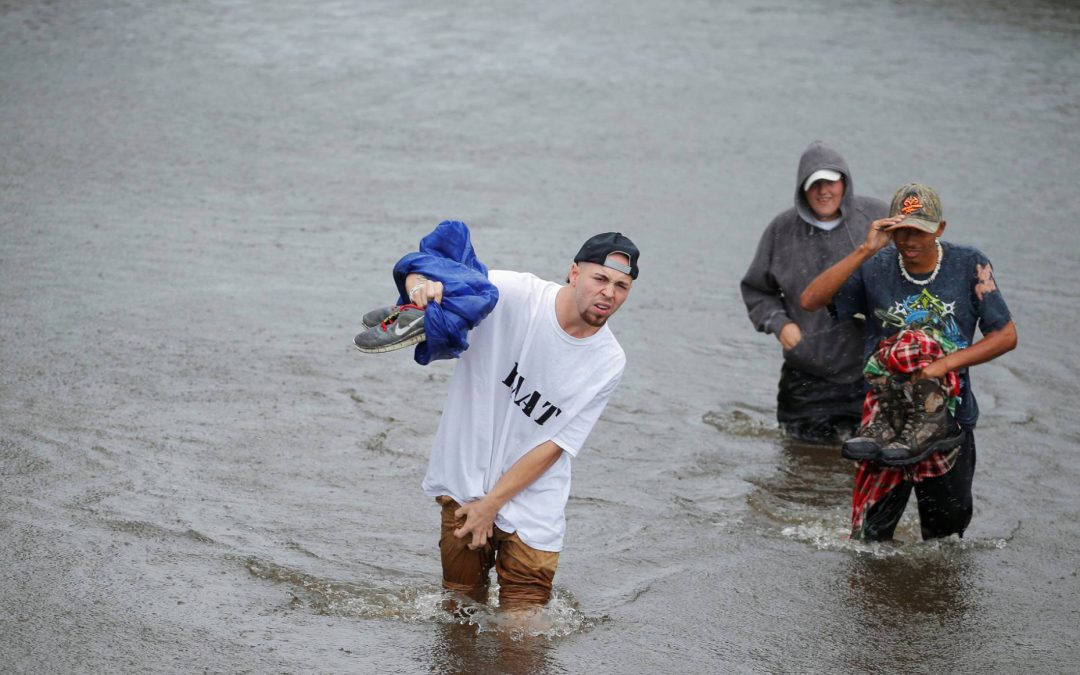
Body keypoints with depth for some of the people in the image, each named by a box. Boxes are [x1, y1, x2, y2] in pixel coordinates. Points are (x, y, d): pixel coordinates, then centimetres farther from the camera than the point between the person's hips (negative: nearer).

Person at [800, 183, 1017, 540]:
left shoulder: (970, 265, -4)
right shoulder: (875, 268, -4)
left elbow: (1006, 336, -3)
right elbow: (810, 301, -15)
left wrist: (945, 364, -15)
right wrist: (865, 251, -22)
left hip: (950, 414, 1)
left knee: (947, 534, 12)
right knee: (869, 538, -1)